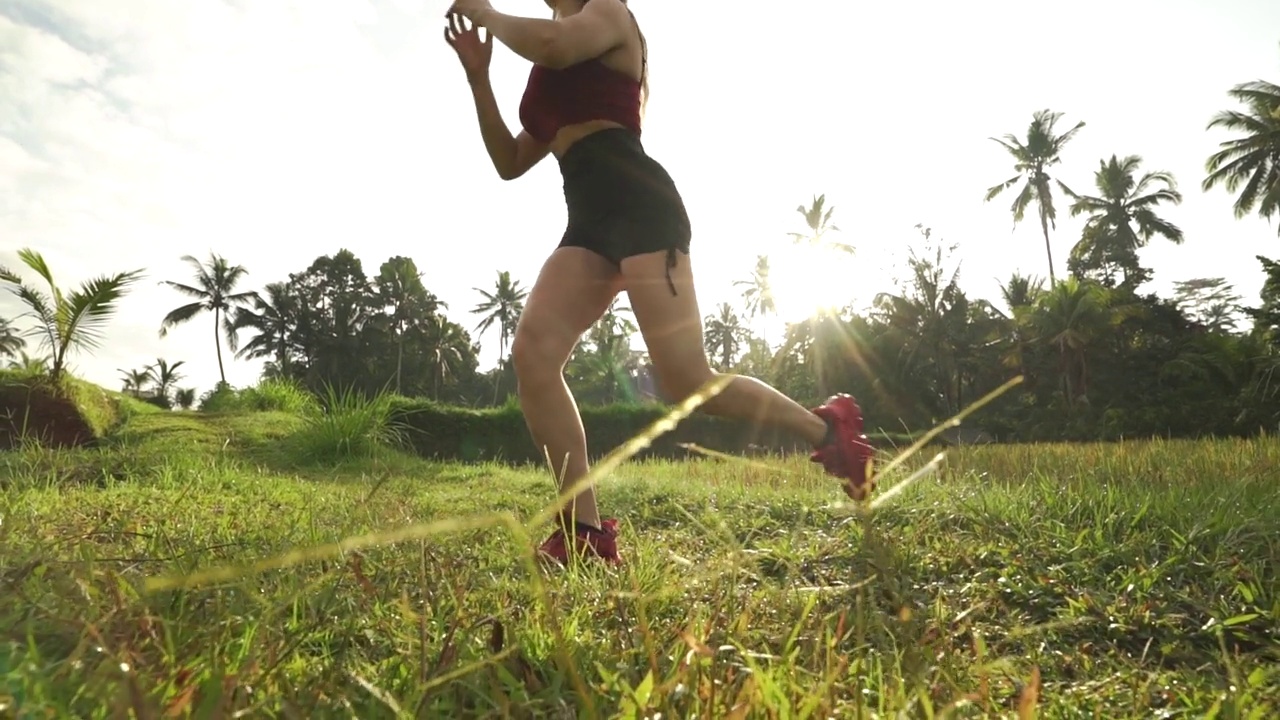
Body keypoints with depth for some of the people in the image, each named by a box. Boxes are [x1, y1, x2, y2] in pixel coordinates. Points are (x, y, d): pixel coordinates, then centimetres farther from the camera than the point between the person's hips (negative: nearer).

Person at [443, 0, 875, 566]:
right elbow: (510, 163, 30)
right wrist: (478, 76, 22)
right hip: (590, 221, 8)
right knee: (532, 354, -15)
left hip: (639, 205, -8)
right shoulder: (551, 80, 34)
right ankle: (586, 533, -16)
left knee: (686, 381, -16)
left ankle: (826, 429, 7)